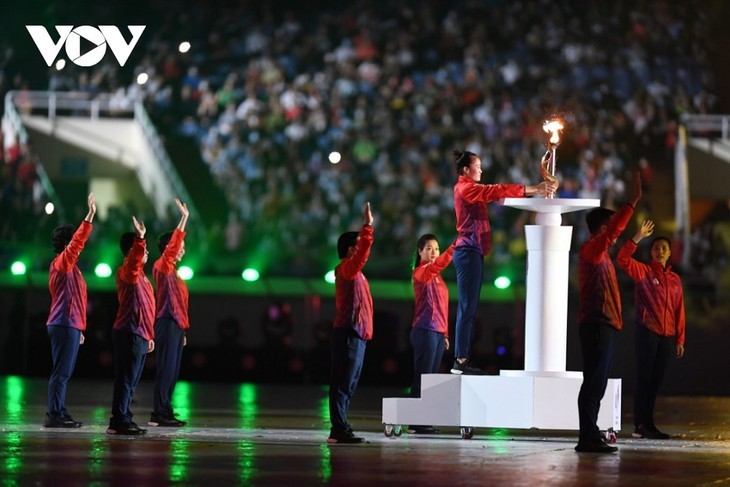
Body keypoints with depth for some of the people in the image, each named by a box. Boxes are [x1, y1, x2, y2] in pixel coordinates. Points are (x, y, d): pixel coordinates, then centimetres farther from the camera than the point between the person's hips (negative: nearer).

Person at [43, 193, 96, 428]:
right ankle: (54, 415, -12)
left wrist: (78, 329, 24)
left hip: (69, 325, 10)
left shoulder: (69, 267, 19)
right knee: (61, 371, -10)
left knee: (63, 372, 10)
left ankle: (59, 413, 12)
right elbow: (78, 242, -23)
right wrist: (90, 216, -26)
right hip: (64, 325, -10)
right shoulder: (62, 263, -8)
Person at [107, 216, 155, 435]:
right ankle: (119, 422, -10)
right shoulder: (127, 271, -8)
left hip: (139, 335, 10)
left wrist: (149, 335, 27)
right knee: (126, 379, -10)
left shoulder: (139, 274, 22)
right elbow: (133, 260, -34)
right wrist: (139, 239, -47)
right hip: (129, 334, -10)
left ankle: (124, 420, 17)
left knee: (131, 381, 13)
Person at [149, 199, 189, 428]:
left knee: (172, 371, 8)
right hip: (167, 323, -9)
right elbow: (172, 246, -21)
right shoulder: (162, 267, -6)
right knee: (166, 369, -10)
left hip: (176, 325, 9)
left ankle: (163, 413, 11)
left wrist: (182, 330, 20)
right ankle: (159, 413, -10)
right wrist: (184, 218, -24)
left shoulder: (173, 272, 19)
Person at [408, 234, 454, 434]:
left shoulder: (437, 276, 19)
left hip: (438, 332, 8)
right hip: (425, 331, -8)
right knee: (422, 377, -7)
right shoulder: (420, 272, -6)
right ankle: (416, 422, -5)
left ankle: (423, 421, 11)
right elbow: (440, 262, -26)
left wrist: (445, 334, 15)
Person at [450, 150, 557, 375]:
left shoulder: (470, 189, 21)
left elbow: (494, 192, 17)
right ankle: (461, 361, -14)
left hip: (472, 252, 10)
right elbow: (496, 191, -17)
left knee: (469, 308, 7)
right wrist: (533, 190, -18)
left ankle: (462, 359, 6)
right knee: (468, 307, -12)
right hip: (469, 252, -10)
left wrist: (537, 189, 9)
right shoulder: (466, 188, -9)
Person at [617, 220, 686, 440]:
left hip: (666, 337, 5)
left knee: (656, 380, 8)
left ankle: (648, 423, 13)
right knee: (644, 378, -5)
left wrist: (680, 339, 11)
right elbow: (623, 259, -16)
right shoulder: (643, 271, 2)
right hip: (646, 333, -5)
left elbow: (679, 311, 14)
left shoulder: (675, 280, 14)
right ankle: (640, 425, -5)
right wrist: (638, 238, -23)